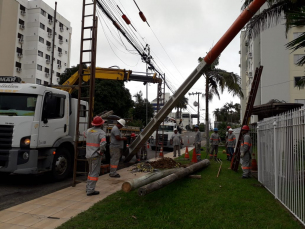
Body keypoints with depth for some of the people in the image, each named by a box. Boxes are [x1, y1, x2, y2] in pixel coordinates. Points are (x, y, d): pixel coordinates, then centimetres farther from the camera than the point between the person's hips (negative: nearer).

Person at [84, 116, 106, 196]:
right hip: (96, 155, -7)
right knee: (95, 173, 0)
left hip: (88, 155, 7)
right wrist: (101, 151, -16)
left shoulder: (88, 131, 7)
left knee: (91, 171, 22)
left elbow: (84, 134, 32)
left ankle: (88, 187, 29)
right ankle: (90, 190, 1)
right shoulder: (101, 132, -14)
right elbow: (103, 143, -29)